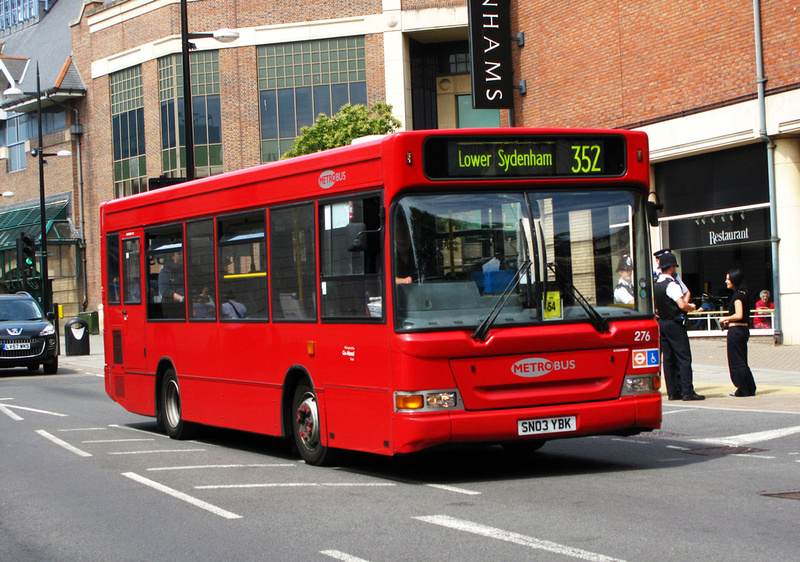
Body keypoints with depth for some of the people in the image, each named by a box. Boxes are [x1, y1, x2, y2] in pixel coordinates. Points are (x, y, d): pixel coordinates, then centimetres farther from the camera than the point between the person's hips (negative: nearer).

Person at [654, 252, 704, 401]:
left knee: (668, 359, 8)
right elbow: (682, 305, -23)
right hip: (674, 324, -8)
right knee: (684, 357, -7)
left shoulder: (656, 284, 10)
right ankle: (687, 391, -11)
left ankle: (673, 392, 8)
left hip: (662, 323, 8)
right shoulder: (671, 285, -16)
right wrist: (691, 307, -5)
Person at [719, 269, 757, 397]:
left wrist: (725, 318, -9)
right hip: (744, 329, 10)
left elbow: (739, 315, -24)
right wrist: (729, 322, 14)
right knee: (741, 361, 15)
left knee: (736, 362, -2)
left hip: (736, 330, -10)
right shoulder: (743, 294, 14)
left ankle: (744, 390, 3)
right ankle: (750, 389, 17)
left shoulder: (737, 295, -15)